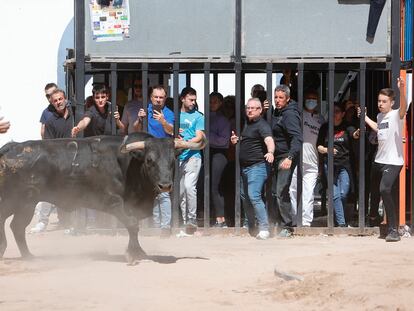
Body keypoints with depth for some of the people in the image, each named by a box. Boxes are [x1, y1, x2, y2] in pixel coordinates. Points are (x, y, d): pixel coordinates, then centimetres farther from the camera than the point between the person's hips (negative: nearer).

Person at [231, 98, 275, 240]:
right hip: (244, 167, 10)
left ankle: (264, 228, -21)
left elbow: (269, 140, -30)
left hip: (258, 166, -10)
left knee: (254, 196, -21)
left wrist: (270, 152, -52)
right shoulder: (247, 124, 16)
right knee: (244, 196, 16)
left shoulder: (262, 125, -13)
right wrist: (237, 140, 11)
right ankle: (251, 228, 28)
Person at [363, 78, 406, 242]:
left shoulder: (396, 115, -13)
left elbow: (403, 107, -38)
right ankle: (373, 215, 56)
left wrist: (402, 90, -55)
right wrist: (365, 118, 32)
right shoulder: (379, 116, 9)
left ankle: (393, 230, -27)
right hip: (379, 160, 9)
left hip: (393, 162, -9)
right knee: (374, 189, 26)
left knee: (385, 189, -28)